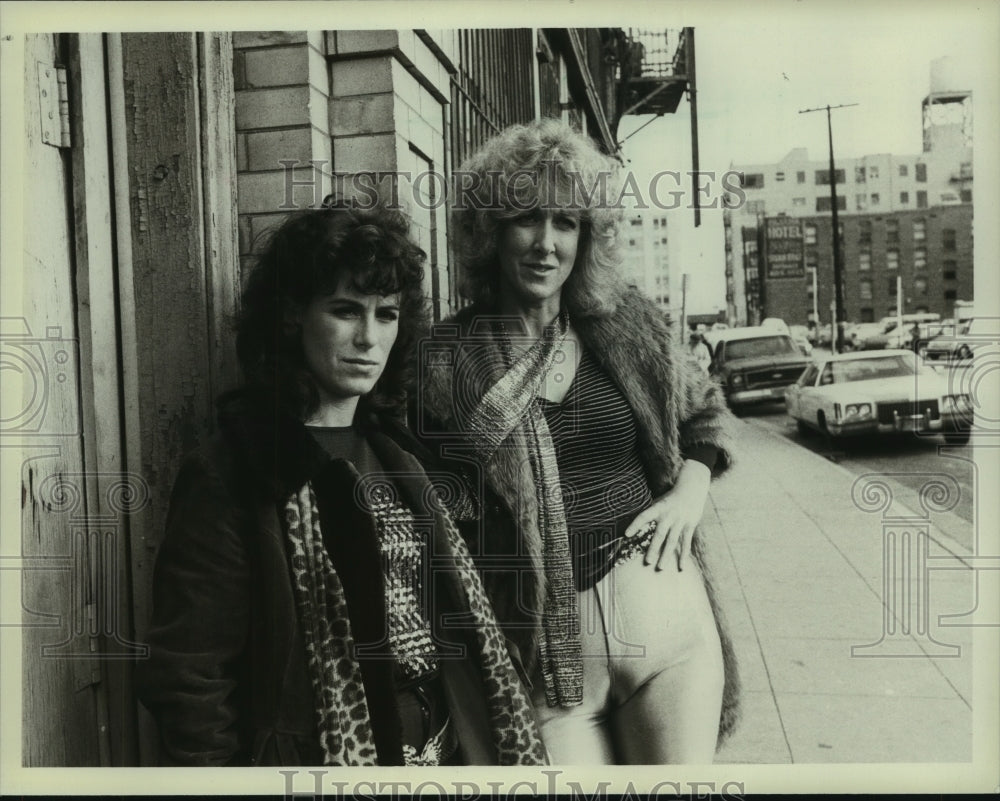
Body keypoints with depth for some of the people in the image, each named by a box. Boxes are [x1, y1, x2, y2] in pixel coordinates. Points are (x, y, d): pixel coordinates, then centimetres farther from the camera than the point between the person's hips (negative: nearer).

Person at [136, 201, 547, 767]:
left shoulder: (394, 457, 5)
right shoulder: (228, 477, -14)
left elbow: (462, 615, 5)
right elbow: (189, 679, -15)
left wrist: (514, 748, 1)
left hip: (446, 746, 6)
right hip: (324, 755, -5)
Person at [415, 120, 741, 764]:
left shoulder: (629, 326, 3)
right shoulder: (450, 359, -6)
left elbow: (707, 410, 18)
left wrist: (691, 489, 1)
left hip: (666, 613, 3)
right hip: (544, 643, -2)